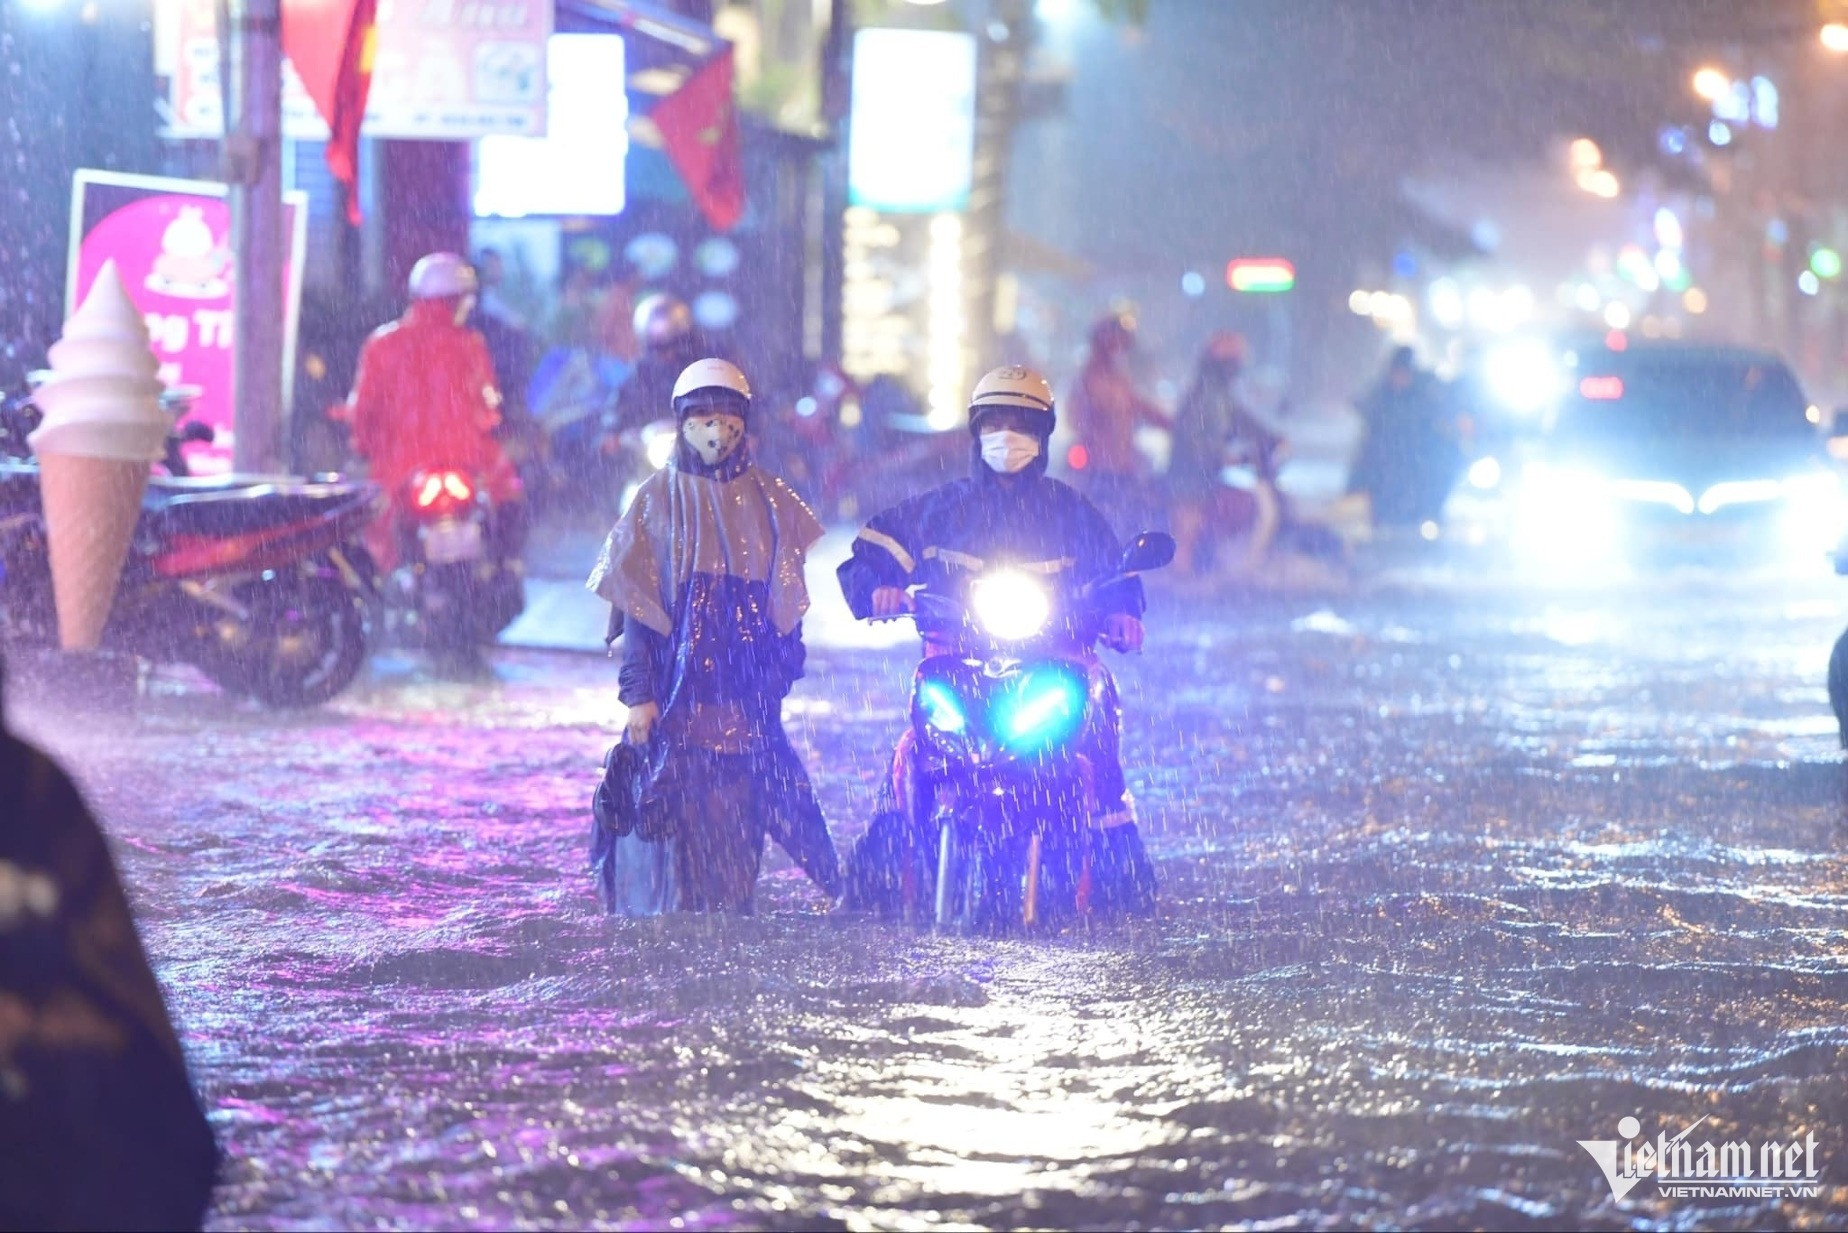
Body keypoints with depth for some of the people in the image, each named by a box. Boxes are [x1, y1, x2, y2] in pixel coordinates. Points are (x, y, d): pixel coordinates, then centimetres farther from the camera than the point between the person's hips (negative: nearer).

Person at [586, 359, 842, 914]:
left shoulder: (767, 501, 11)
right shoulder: (659, 499, 4)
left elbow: (786, 598, 13)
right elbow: (635, 602, 0)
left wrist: (777, 677, 4)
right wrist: (638, 695, -8)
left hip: (742, 697, 2)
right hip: (674, 695, -2)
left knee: (735, 824, -2)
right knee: (670, 820, -8)